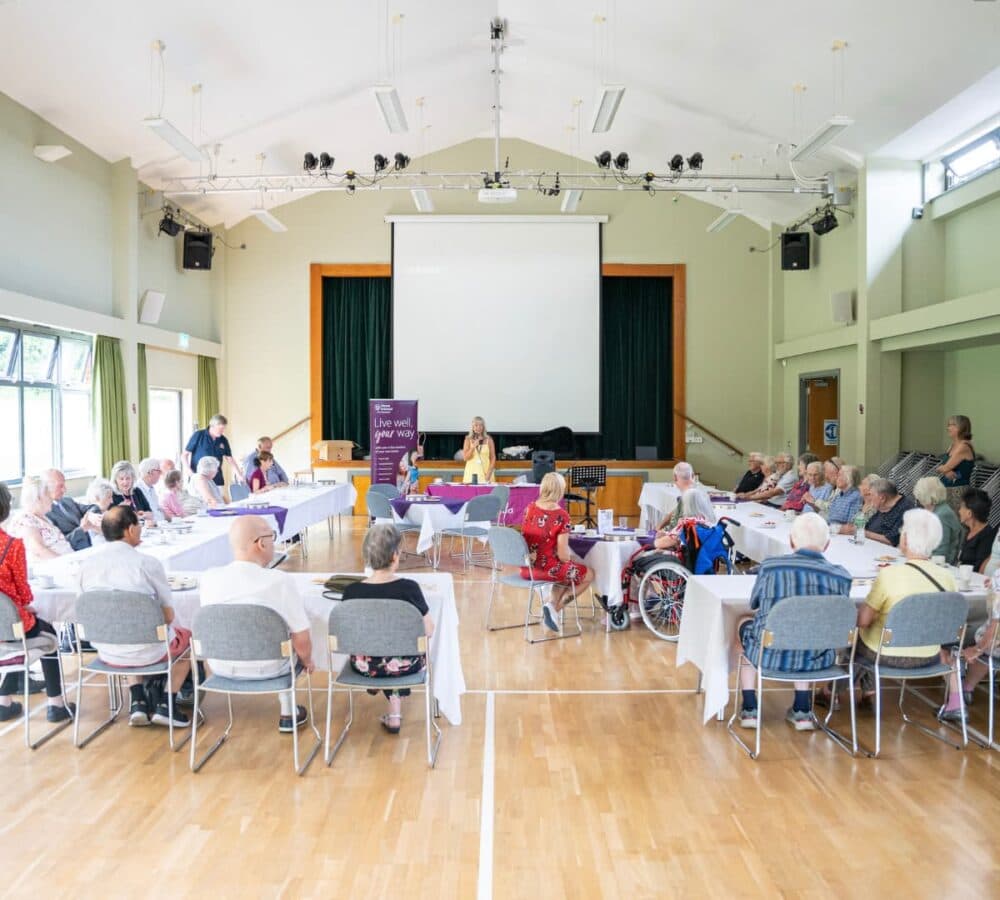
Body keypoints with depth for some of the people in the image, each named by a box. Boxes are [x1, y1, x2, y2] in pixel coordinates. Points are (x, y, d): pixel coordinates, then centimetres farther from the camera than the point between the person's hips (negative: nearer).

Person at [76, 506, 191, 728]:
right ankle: (164, 704, 17)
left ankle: (138, 702, 23)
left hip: (106, 653, 5)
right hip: (148, 651, -4)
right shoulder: (147, 562, -18)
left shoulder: (86, 564, -4)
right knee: (187, 637, 27)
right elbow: (168, 615, -9)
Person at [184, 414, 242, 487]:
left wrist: (239, 475, 0)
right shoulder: (198, 435, -3)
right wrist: (190, 471, -12)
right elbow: (185, 454, 0)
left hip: (217, 481, 3)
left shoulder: (223, 440, 7)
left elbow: (230, 459, 11)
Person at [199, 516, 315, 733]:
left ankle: (287, 712, 39)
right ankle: (287, 714, 33)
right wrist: (307, 661, 4)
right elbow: (301, 640, -18)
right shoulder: (280, 580, -26)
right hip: (268, 668, -3)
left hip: (220, 666, 3)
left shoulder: (208, 578, -14)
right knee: (292, 644, 29)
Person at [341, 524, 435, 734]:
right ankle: (395, 713, 38)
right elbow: (429, 631, -11)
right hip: (404, 665, -2)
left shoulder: (351, 592, -17)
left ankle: (394, 713, 42)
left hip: (365, 666, 2)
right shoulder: (409, 587, -22)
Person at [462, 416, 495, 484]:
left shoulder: (489, 440, 3)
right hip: (471, 473, 0)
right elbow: (465, 458, 0)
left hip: (485, 472, 0)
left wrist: (489, 473, -7)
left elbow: (493, 458, 3)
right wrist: (473, 447, -13)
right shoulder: (468, 440, 4)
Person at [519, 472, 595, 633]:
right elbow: (563, 556, -16)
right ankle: (555, 608, 6)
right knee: (588, 575, 19)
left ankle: (552, 605, 14)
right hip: (548, 568, -7)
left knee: (568, 571, 33)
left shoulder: (529, 509, -1)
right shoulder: (561, 516, -17)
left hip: (526, 567, 7)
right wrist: (567, 559, 5)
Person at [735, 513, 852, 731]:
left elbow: (753, 605, 7)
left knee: (746, 627, 31)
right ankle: (802, 711, 35)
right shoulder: (842, 576, -9)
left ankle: (749, 710, 32)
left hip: (770, 656, -2)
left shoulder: (770, 566, -13)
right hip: (816, 659, 2)